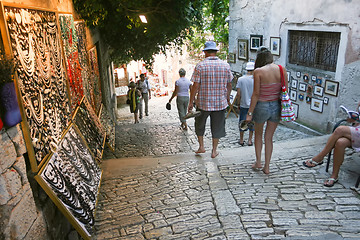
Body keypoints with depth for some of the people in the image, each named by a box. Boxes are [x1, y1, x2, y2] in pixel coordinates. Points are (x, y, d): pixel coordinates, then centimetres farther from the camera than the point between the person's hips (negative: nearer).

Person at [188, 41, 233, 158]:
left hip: (203, 102, -2)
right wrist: (227, 98, 22)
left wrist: (191, 102, -3)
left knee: (199, 124, 20)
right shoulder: (225, 65, 0)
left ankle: (201, 146, 26)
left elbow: (195, 86, -11)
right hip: (220, 102, 2)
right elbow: (229, 85, 8)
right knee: (217, 127, 13)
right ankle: (214, 151, 21)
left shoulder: (200, 66, -9)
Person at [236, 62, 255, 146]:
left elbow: (239, 94, -5)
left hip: (243, 105, 1)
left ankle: (241, 140, 20)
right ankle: (250, 140, 17)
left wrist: (238, 103, 7)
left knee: (242, 122, 12)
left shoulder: (240, 79, -7)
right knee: (252, 122, 11)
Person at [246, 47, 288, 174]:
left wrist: (250, 112, -8)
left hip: (262, 106, -3)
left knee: (258, 134, 22)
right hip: (276, 107, 4)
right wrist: (283, 108, 14)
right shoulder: (282, 70, -2)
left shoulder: (258, 71, -14)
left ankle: (258, 162, 26)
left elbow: (256, 94, -15)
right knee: (269, 137, 16)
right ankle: (267, 166, 22)